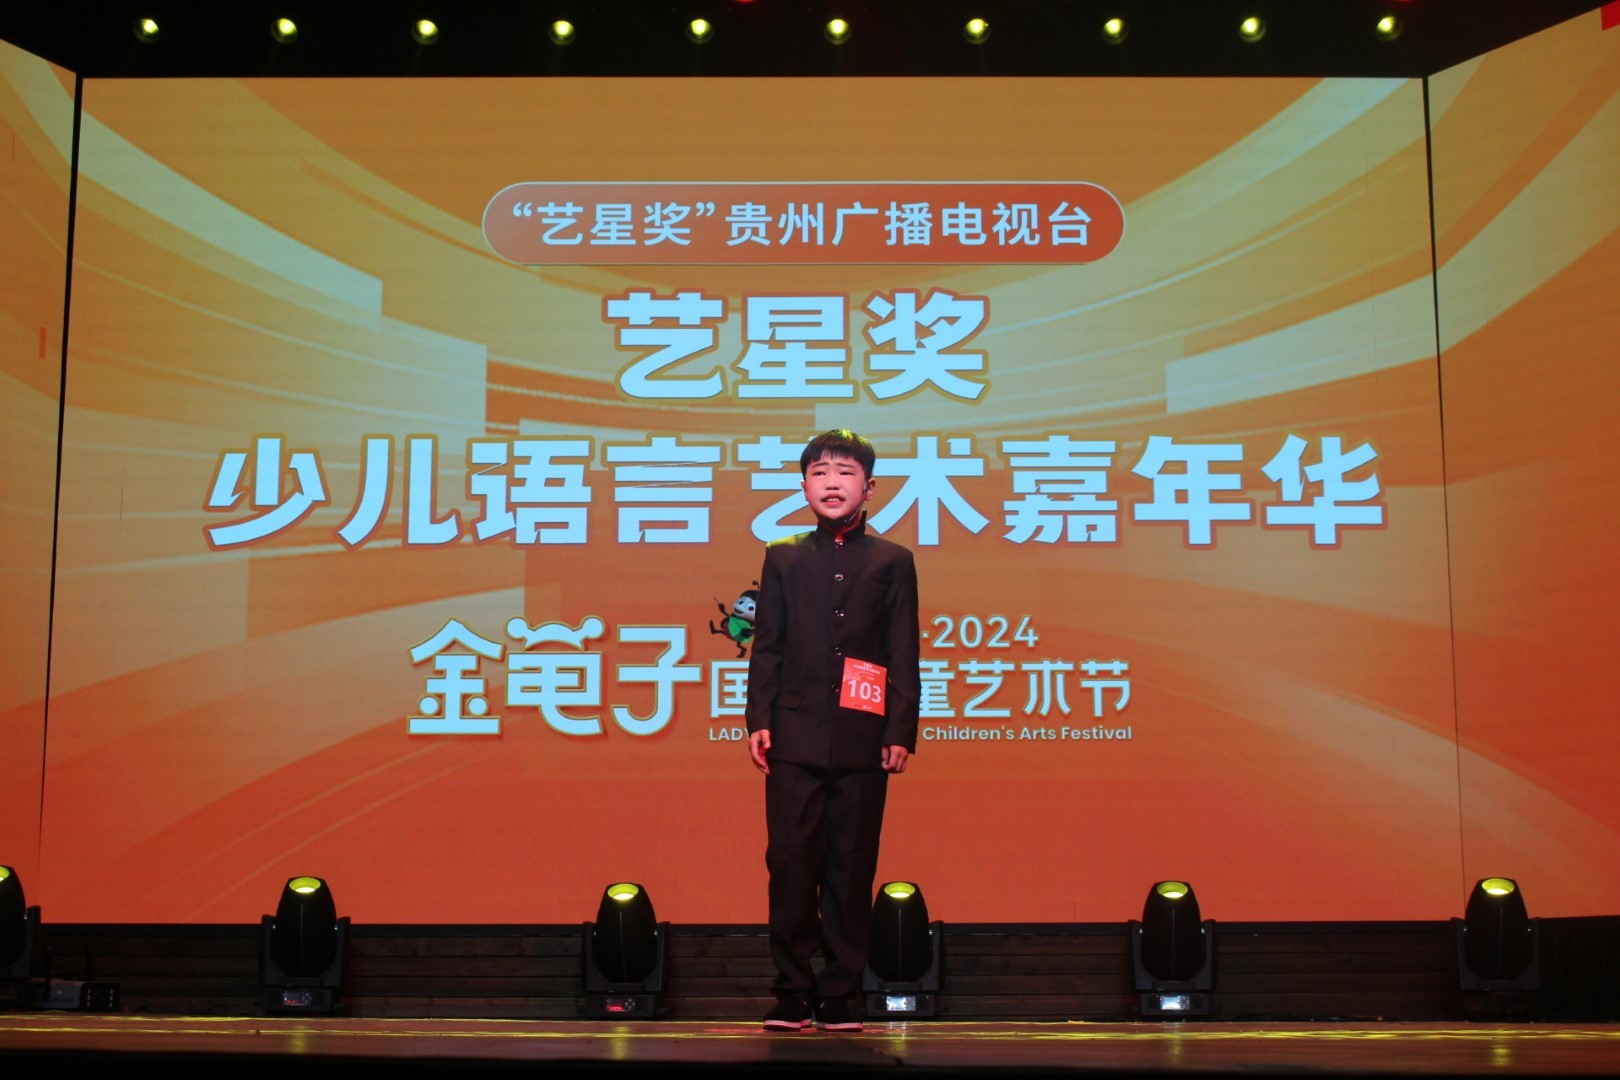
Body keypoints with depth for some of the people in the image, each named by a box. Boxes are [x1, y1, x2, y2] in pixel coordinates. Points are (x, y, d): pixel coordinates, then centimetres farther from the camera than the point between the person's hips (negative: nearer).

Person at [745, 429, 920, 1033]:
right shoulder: (783, 558, 12)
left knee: (852, 869, 2)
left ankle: (838, 996, 10)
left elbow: (903, 656, 6)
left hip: (862, 740, 0)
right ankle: (792, 994, 6)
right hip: (795, 737, 0)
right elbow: (766, 647, 9)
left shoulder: (892, 562, 9)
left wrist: (900, 733, -2)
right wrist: (759, 721, -1)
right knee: (791, 864, -2)